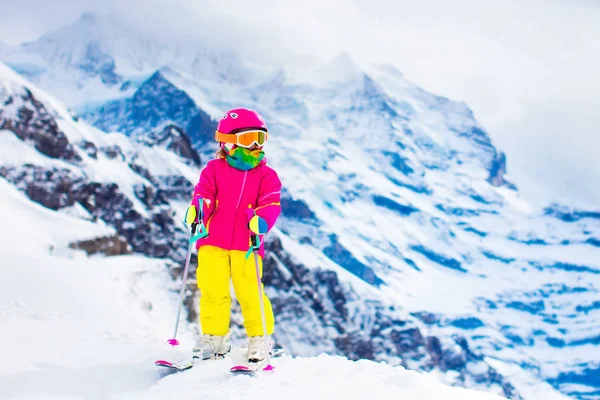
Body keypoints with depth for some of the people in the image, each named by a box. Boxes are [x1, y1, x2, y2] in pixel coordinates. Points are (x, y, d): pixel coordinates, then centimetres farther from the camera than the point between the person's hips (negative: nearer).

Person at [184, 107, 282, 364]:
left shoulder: (266, 175, 6)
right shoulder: (214, 169, 8)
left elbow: (270, 204, -7)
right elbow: (203, 194, -3)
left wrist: (261, 220, -29)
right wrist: (197, 208, -27)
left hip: (246, 246, -1)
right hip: (212, 242, 1)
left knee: (250, 293, -6)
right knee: (213, 291, 0)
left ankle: (259, 340, 10)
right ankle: (214, 337, 15)